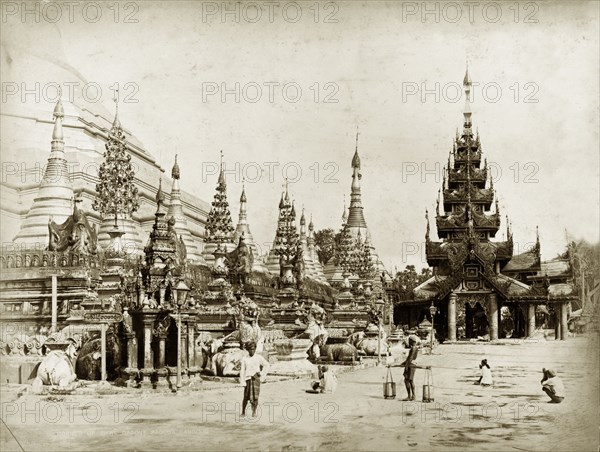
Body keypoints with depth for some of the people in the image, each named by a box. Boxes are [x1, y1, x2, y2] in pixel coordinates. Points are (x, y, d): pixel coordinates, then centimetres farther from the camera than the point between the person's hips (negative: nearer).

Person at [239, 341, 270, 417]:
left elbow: (266, 365, 15)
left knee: (255, 396, -9)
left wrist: (261, 373, 5)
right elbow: (242, 371, 3)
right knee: (246, 397, 1)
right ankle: (243, 411, 19)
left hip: (256, 378, 0)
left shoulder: (259, 358, 4)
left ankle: (254, 412, 3)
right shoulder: (244, 359, 4)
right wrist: (242, 382, -3)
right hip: (248, 379, 0)